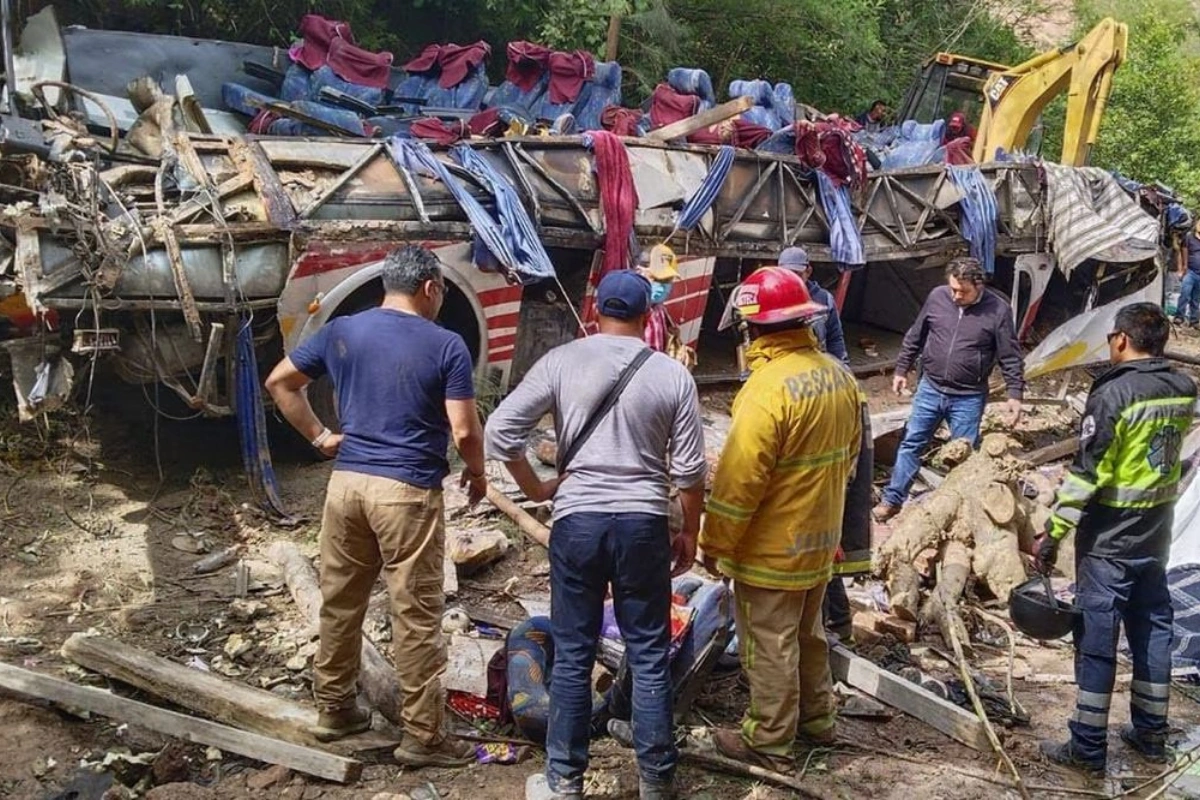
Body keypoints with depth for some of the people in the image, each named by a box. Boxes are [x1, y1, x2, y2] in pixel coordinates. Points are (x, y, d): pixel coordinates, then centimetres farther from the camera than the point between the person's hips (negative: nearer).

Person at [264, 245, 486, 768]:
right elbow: (465, 431, -11)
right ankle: (423, 736, 10)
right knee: (416, 617, 3)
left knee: (339, 602, 18)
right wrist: (477, 473, 7)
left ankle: (333, 708, 32)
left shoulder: (341, 331, 6)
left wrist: (319, 437, 15)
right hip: (407, 491, -5)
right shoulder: (446, 345, -7)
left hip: (347, 482, 5)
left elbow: (279, 382, 13)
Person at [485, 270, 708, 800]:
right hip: (643, 523, 0)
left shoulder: (561, 362, -2)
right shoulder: (672, 375, -1)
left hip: (577, 521, 0)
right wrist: (689, 532, 13)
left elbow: (500, 429, -6)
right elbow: (689, 469, 0)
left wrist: (535, 488, 8)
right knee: (649, 657, 10)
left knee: (573, 656, 9)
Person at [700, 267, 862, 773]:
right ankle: (818, 719, 38)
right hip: (820, 537, 8)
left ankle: (769, 742, 19)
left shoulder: (768, 387, -26)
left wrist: (715, 545, -13)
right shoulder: (837, 374, 0)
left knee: (769, 646, 6)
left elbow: (738, 481, -24)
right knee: (807, 634, 24)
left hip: (773, 547, -8)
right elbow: (848, 454, 13)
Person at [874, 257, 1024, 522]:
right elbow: (914, 337, 9)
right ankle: (892, 500, 18)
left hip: (969, 398, -3)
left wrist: (1015, 394, -9)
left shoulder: (997, 310, -11)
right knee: (911, 443, 8)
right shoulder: (937, 297, -4)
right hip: (930, 388, 3)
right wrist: (901, 370, 12)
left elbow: (1010, 357, -6)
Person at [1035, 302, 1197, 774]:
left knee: (1097, 640, 0)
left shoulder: (1114, 393, -20)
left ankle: (1087, 748, 7)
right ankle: (1151, 734, 29)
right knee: (1153, 630, 17)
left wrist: (1053, 532, -15)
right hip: (1157, 535, 7)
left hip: (1109, 539, -7)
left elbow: (1087, 473, -20)